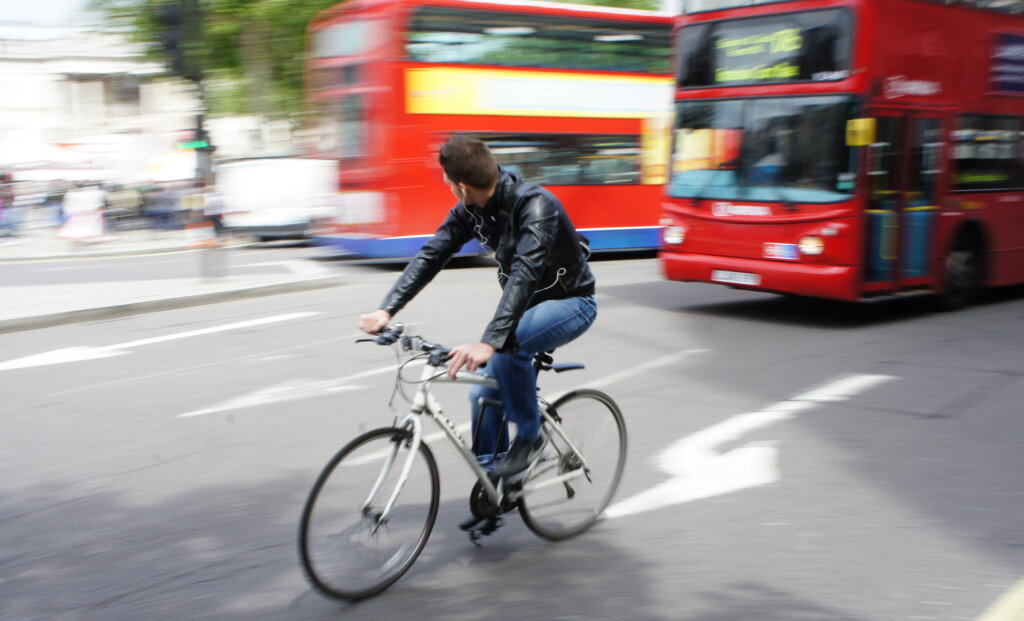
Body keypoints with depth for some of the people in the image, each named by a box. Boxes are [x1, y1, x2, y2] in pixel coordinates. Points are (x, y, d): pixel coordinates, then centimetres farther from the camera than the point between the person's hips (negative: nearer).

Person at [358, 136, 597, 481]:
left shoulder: (535, 205, -31)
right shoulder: (470, 210, -7)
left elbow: (525, 274, -43)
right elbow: (431, 255, -9)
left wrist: (489, 342, -53)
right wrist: (386, 310, -21)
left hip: (571, 303, -7)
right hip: (525, 305, 8)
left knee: (508, 345, -35)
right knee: (483, 393, -3)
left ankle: (529, 436, -14)